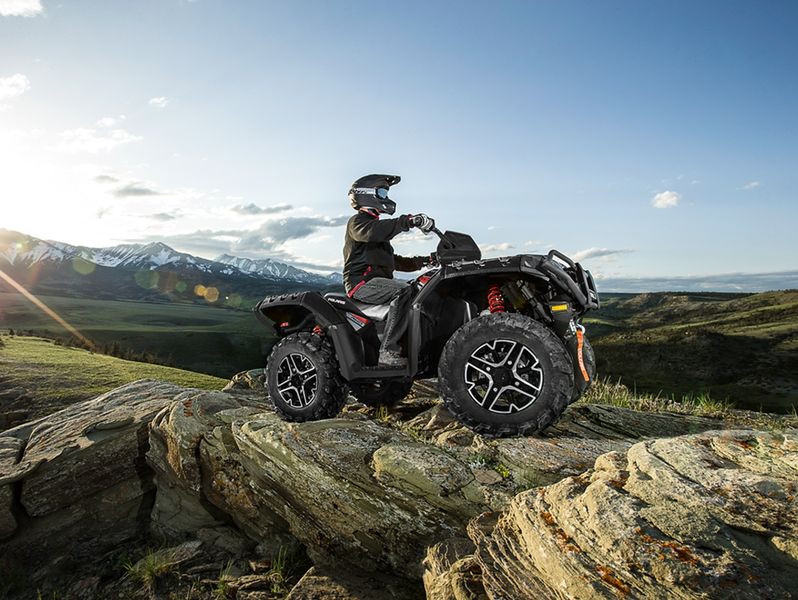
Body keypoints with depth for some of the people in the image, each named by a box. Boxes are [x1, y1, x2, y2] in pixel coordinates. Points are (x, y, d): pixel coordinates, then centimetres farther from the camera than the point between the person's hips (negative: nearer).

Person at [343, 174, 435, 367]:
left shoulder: (376, 223, 31)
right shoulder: (357, 221, 1)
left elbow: (393, 261, 30)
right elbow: (371, 232, -27)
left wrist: (421, 261, 18)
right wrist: (407, 221, -34)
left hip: (379, 280, 9)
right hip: (361, 281, -9)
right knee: (403, 291, -33)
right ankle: (388, 351, -37)